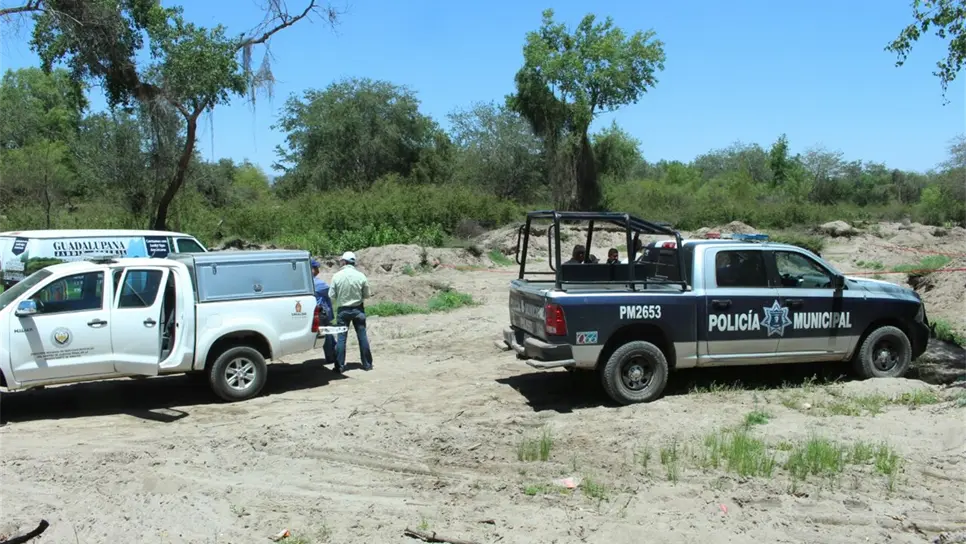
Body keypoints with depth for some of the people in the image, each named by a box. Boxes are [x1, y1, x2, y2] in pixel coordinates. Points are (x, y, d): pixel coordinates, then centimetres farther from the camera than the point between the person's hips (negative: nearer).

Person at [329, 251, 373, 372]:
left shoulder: (337, 276, -10)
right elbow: (366, 295, -1)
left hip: (343, 310, -1)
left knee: (341, 338, 6)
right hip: (358, 309, 1)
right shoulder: (361, 276, -8)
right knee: (362, 336, 9)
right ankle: (367, 364, 15)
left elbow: (332, 295, -5)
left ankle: (340, 366, 7)